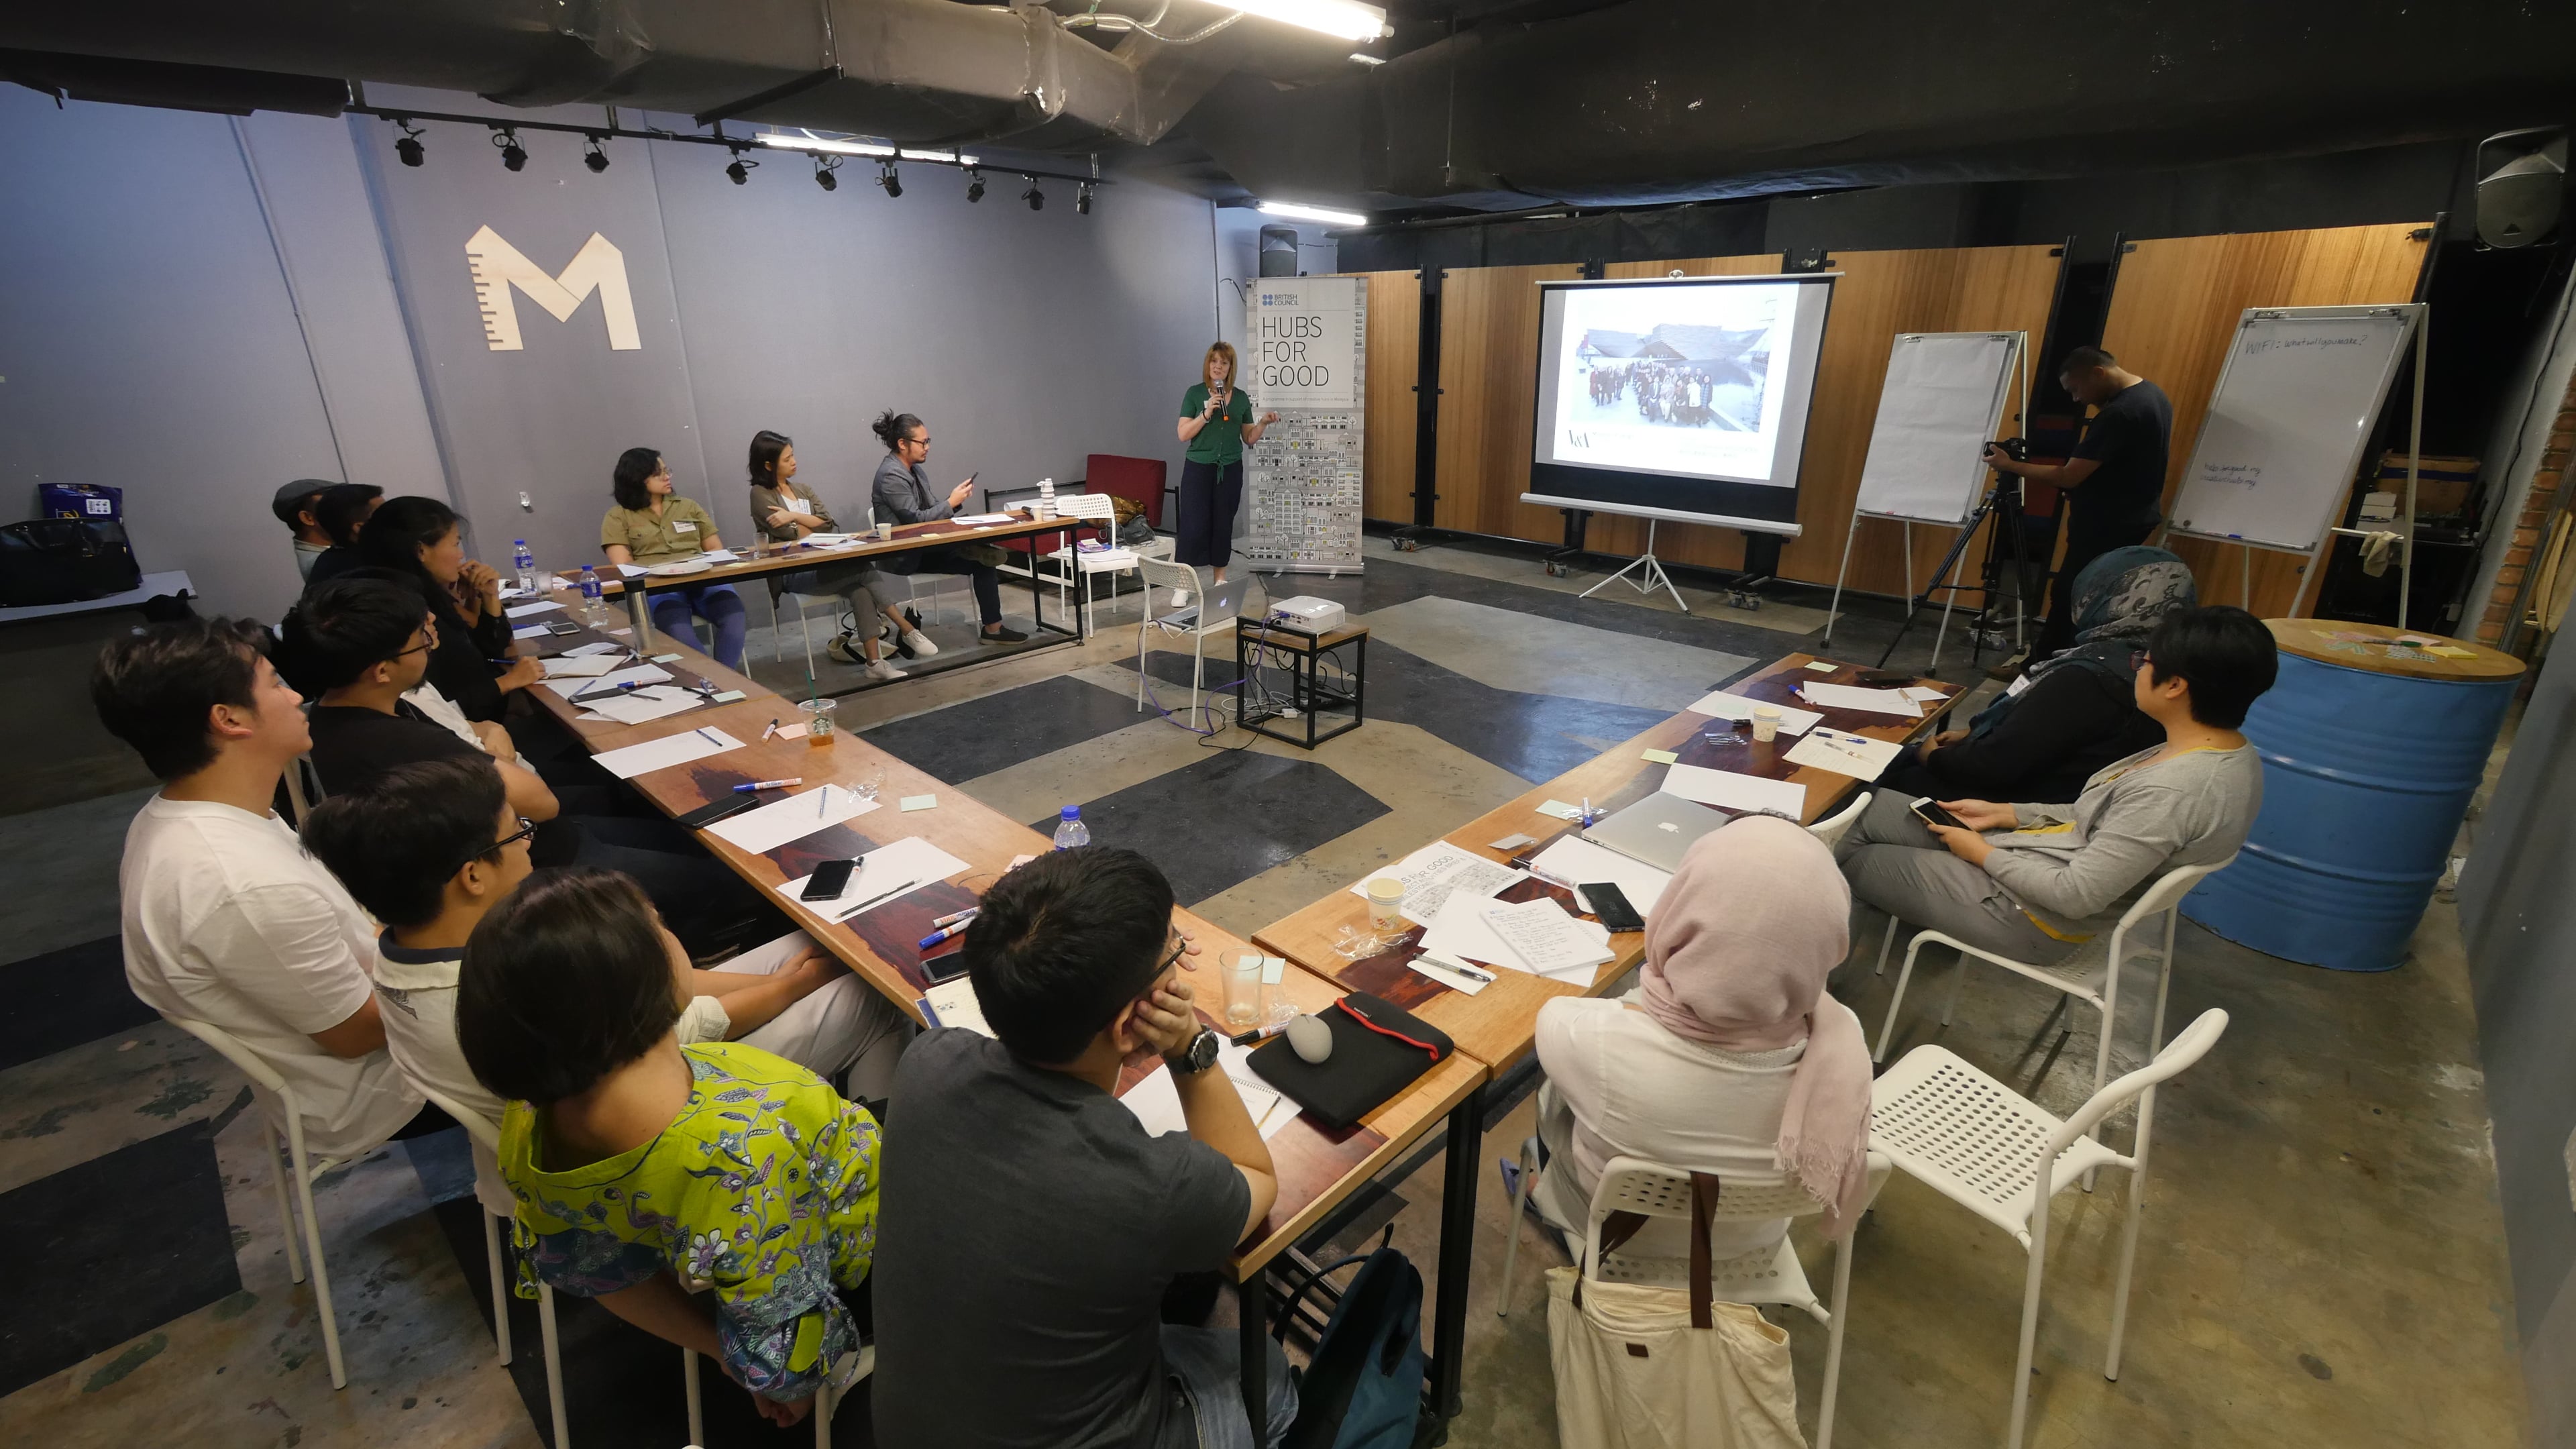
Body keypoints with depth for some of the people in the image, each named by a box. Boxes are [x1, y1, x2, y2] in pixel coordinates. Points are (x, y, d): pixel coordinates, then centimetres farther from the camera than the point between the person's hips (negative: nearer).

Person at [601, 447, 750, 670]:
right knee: (680, 633, -38)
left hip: (704, 579, 3)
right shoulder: (618, 517, 13)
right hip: (658, 587, -3)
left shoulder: (688, 506, 24)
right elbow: (623, 566, 1)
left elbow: (716, 550, 19)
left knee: (733, 616, -34)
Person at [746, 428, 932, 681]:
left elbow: (828, 522, 4)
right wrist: (815, 524, 4)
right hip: (792, 573, -6)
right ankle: (908, 631, -20)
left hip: (820, 566, 6)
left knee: (860, 588, -27)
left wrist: (795, 517, -10)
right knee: (863, 569, -28)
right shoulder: (761, 495, 0)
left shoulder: (800, 490, 19)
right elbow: (791, 535, -12)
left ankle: (874, 661, -31)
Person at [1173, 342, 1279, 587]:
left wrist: (1263, 422, -7)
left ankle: (1220, 579, 21)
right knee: (1193, 526, -6)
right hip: (1199, 468, -3)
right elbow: (1183, 434, -7)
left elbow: (1249, 439, 11)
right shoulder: (1195, 393, -1)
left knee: (1223, 526, 9)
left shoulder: (1241, 397, 7)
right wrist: (1207, 413, -18)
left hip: (1230, 470, 3)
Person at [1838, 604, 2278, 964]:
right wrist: (2007, 814, 7)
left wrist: (1982, 853, -12)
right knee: (1874, 808, 11)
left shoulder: (2171, 789, -31)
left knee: (1850, 857, 5)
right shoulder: (2234, 755, 0)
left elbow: (2076, 896, -27)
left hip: (2026, 915, -9)